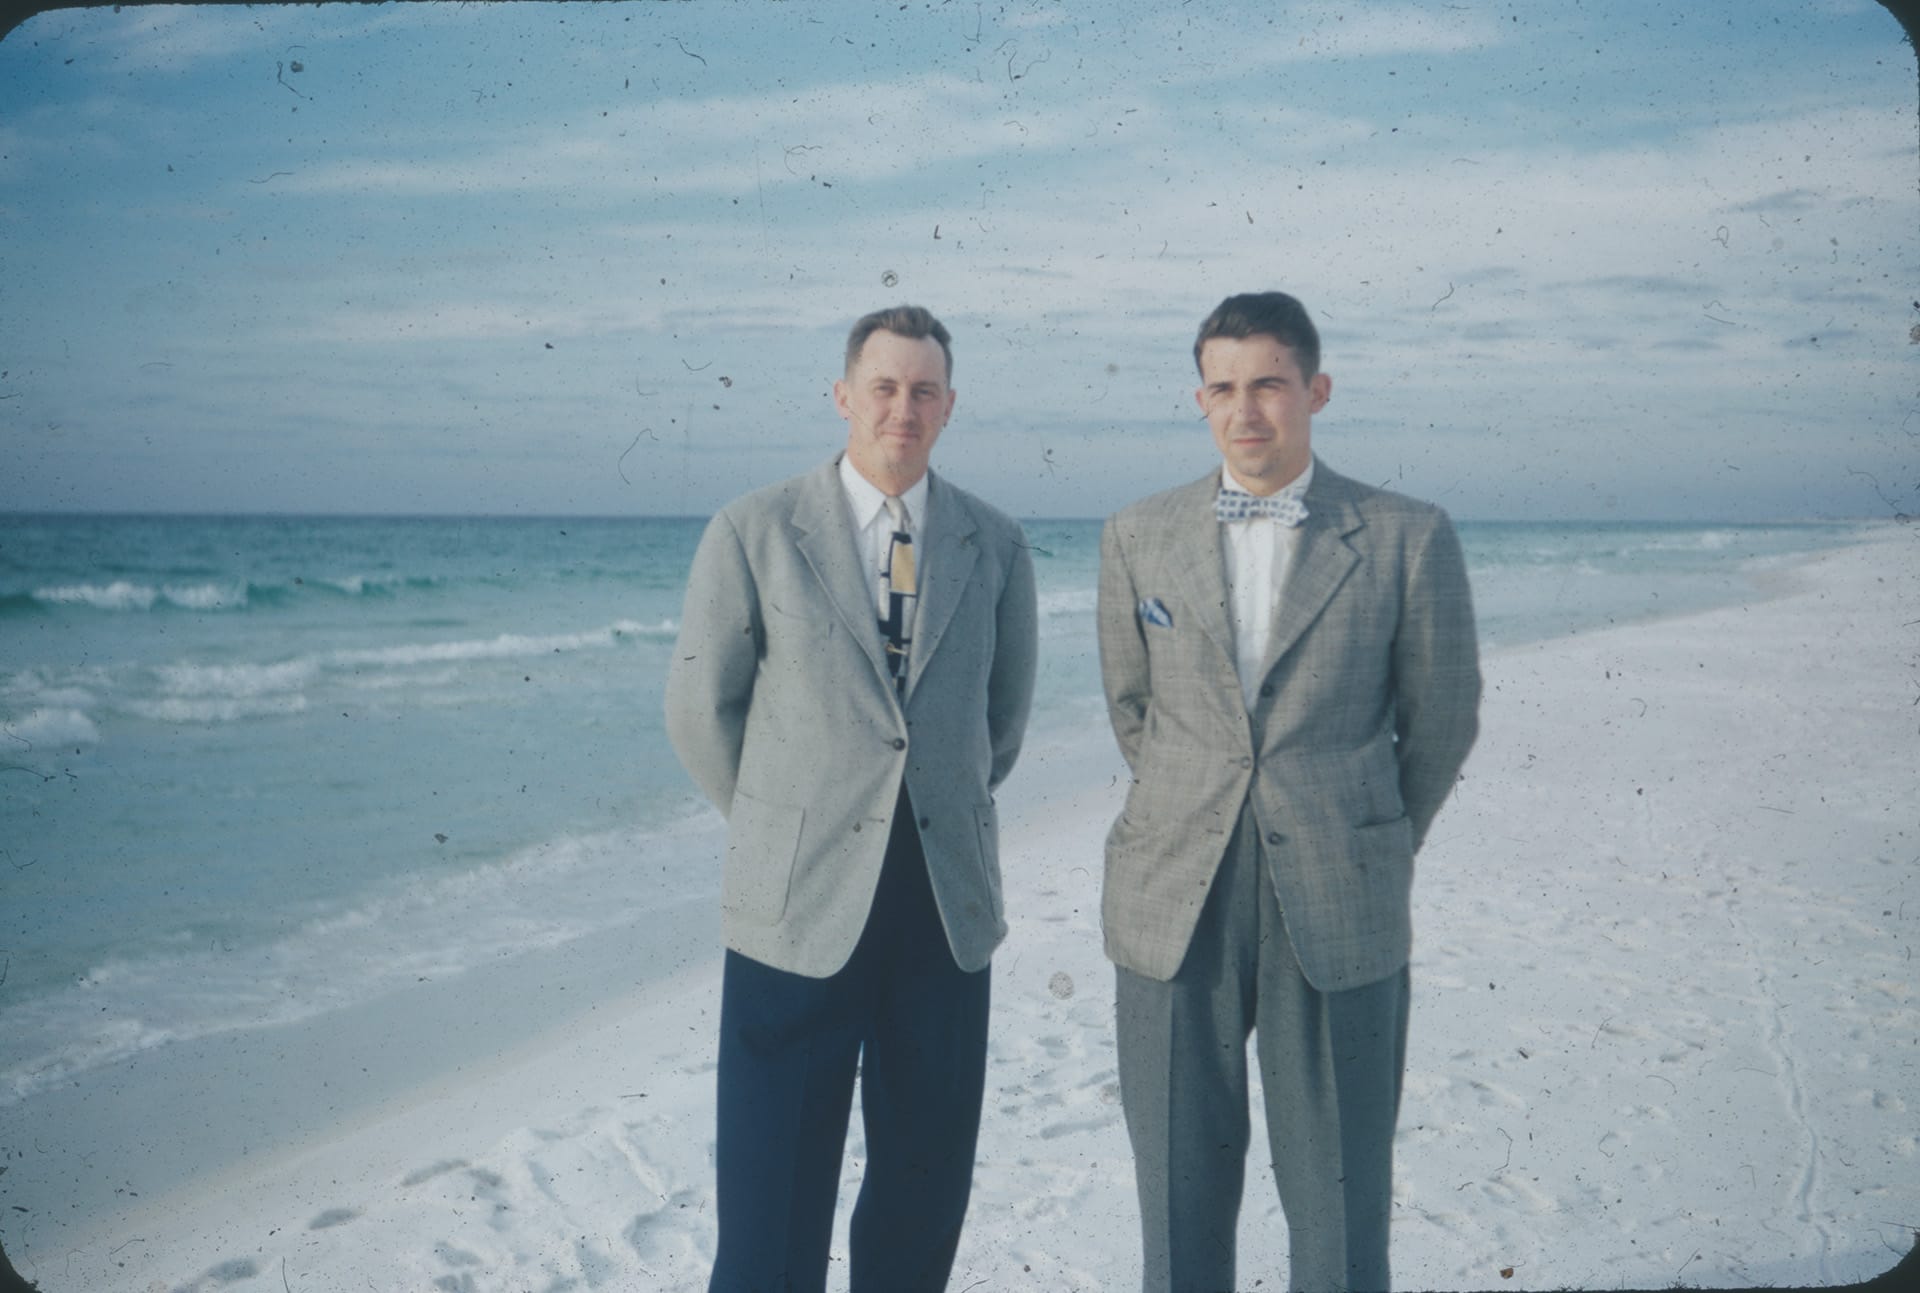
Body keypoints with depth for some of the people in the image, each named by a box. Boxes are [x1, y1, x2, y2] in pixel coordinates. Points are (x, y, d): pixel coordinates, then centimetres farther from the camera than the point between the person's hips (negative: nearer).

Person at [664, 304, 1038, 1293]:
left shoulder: (996, 546, 6)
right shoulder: (753, 532, -2)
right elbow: (700, 711, 4)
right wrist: (785, 831, 9)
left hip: (949, 907, 3)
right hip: (800, 909, -3)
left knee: (927, 1185, 12)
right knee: (774, 1199, 3)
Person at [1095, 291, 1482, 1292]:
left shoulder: (1408, 539, -2)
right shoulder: (1137, 538, 5)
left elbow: (1441, 720, 8)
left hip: (1337, 916, -2)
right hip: (1175, 910, 2)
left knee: (1341, 1201, 7)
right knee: (1181, 1199, 10)